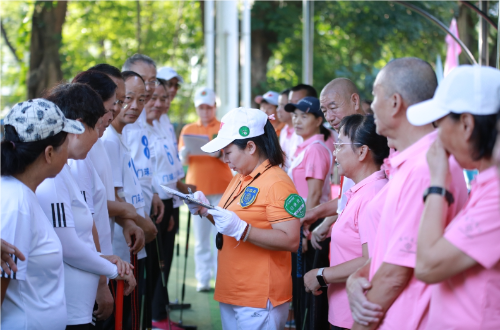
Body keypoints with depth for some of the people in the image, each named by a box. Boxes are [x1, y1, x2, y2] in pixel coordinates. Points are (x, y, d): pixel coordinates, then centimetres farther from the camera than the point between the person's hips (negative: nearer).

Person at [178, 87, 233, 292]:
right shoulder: (188, 130, 13)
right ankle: (203, 279, 4)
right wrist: (184, 154, -17)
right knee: (201, 238, 0)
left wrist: (219, 153, -22)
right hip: (197, 188, 2)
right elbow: (183, 161, 7)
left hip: (221, 188, -2)